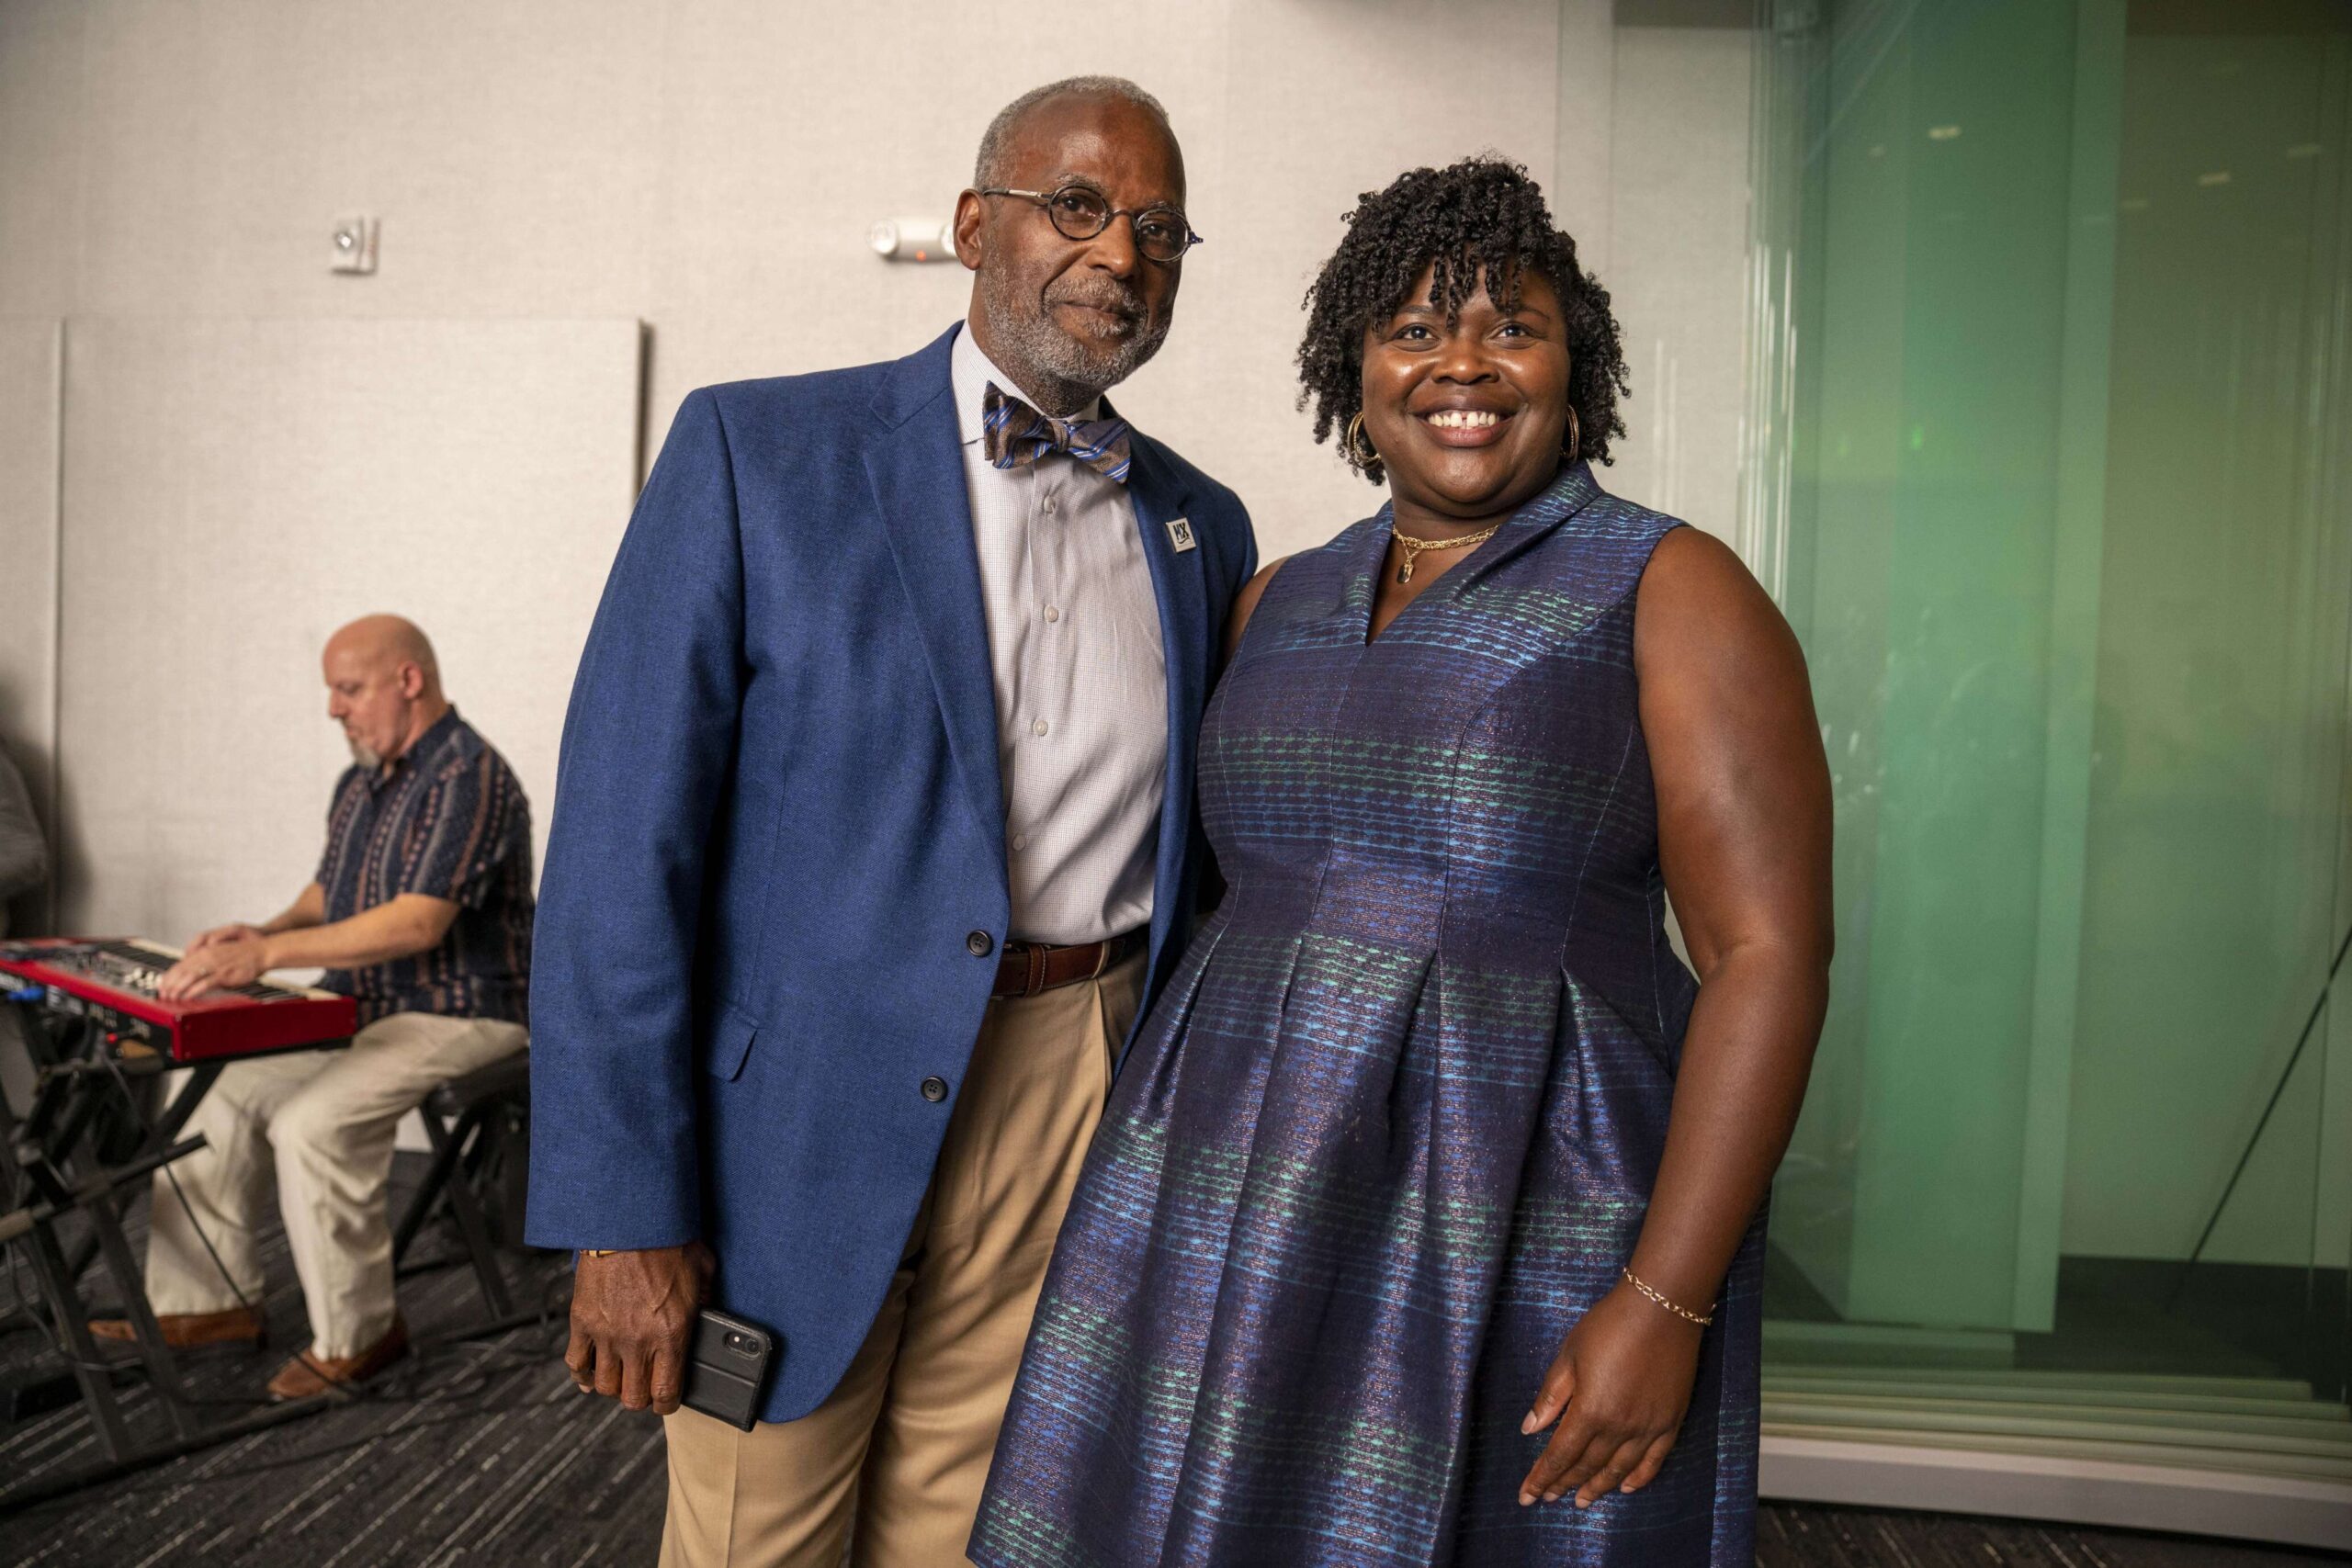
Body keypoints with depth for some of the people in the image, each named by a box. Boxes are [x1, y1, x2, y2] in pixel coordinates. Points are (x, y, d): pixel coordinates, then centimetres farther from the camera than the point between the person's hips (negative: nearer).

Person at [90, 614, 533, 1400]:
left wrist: (267, 954, -32)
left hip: (460, 1018, -10)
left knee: (312, 1122, -25)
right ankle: (210, 1301, 17)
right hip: (366, 1009, 10)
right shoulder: (362, 781, 12)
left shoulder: (468, 778, -20)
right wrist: (268, 931, 2)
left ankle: (356, 1335, -8)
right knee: (224, 1090, 5)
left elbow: (417, 923, -30)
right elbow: (329, 893, 24)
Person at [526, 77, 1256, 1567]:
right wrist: (625, 1211, -12)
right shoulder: (758, 451, -6)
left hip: (1081, 1114, 4)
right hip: (813, 1111, -3)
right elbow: (623, 840, -10)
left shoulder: (1204, 526, 8)